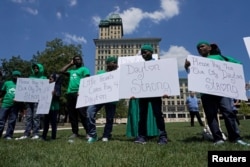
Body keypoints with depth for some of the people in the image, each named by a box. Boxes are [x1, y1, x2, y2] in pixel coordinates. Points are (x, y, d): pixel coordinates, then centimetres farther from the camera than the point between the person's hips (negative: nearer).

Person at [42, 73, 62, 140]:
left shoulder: (56, 87, -5)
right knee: (46, 121, 12)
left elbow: (58, 95, -21)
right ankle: (44, 135, 22)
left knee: (53, 121, -1)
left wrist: (54, 93, -38)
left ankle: (53, 136, 7)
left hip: (54, 107, -7)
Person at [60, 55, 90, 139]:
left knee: (82, 114, -11)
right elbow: (62, 71, 22)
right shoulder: (71, 70, 25)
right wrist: (70, 64, 23)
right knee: (72, 114, 7)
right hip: (70, 94, 7)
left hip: (79, 93, -7)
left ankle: (88, 132, -6)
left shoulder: (84, 69, 4)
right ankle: (75, 132, 15)